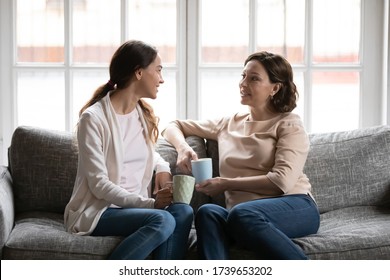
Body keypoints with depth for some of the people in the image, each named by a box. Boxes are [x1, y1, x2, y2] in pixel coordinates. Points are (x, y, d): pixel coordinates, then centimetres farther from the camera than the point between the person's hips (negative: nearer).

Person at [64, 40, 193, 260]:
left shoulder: (145, 114, 11)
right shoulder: (94, 117, -12)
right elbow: (99, 185, -17)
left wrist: (163, 167, 8)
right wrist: (150, 203, -25)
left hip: (136, 206, 7)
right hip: (98, 211, -6)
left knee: (183, 212, -25)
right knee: (162, 220, -32)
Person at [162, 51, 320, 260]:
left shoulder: (289, 125, 10)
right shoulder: (229, 124, 26)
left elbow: (282, 181, -6)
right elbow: (173, 127, 33)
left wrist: (226, 184, -5)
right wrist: (182, 147, 10)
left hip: (293, 208, -3)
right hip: (241, 214, 4)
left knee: (242, 214, -39)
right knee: (207, 213, -32)